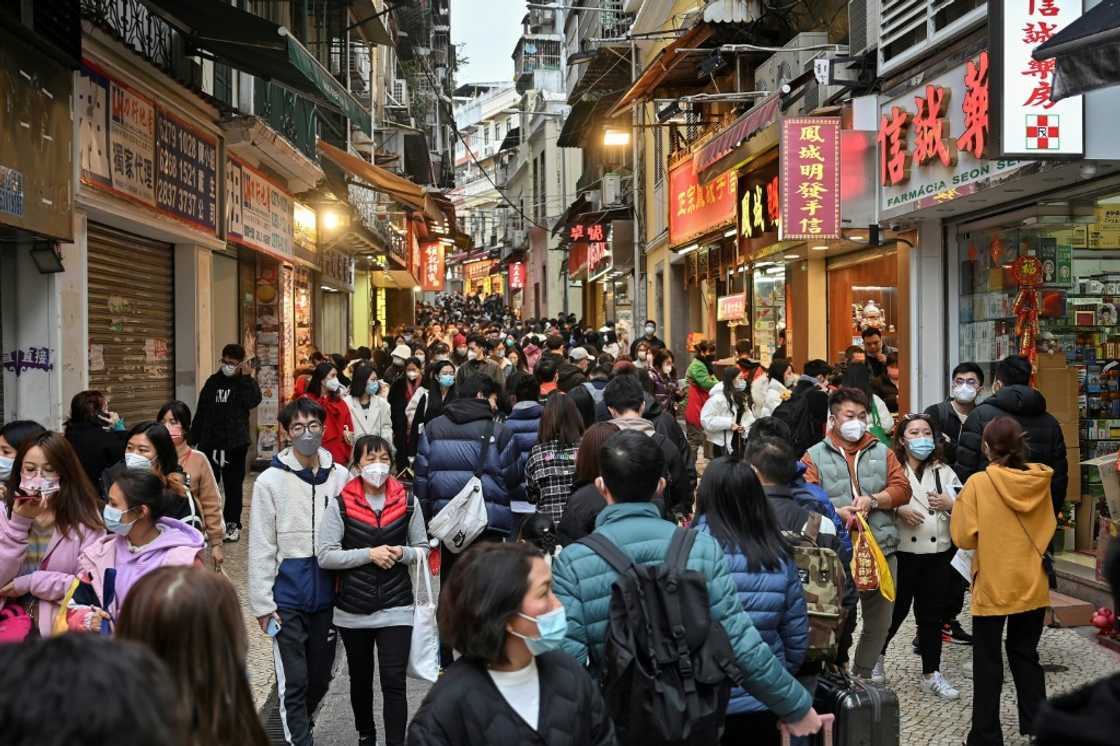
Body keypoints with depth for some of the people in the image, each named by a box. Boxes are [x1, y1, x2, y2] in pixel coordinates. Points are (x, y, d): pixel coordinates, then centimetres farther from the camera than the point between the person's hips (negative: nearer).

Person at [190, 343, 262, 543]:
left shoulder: (246, 383, 1)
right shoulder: (213, 382, 9)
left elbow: (253, 401, -22)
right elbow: (201, 412, 11)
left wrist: (246, 377, -19)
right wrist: (192, 438, 9)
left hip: (235, 443, -3)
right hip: (210, 442, 3)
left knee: (233, 485, 5)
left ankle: (232, 525, 13)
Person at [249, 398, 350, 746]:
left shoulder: (340, 477, 1)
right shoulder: (270, 481, -7)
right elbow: (261, 548, -6)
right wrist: (262, 603, -8)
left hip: (327, 593, 3)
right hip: (288, 595, -3)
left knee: (320, 677, 16)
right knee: (294, 680, 0)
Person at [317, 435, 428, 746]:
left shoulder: (407, 502, 0)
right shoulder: (340, 505, -5)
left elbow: (423, 549, 8)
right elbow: (324, 556, -10)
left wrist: (402, 553, -13)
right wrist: (369, 554, -18)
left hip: (396, 607, -1)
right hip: (352, 609, 1)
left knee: (394, 682, -8)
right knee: (360, 679, 18)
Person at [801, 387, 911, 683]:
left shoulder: (882, 452, 13)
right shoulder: (815, 456, 4)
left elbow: (902, 489, 4)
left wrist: (872, 500, -11)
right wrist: (835, 513, -21)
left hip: (881, 548, 3)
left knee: (879, 620, 11)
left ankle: (865, 671, 30)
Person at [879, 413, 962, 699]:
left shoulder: (944, 471, 11)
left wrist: (949, 505, -10)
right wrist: (898, 510, -24)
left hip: (937, 552, 4)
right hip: (901, 551, -4)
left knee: (932, 614, 10)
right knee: (895, 610, 7)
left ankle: (931, 673, 20)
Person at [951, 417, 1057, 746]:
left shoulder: (979, 483, -16)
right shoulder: (1040, 480, -3)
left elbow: (964, 537, -15)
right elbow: (1048, 528, 12)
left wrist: (968, 514, 1)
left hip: (993, 585, -4)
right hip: (1032, 583, 4)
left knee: (988, 661, 7)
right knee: (1025, 654, 20)